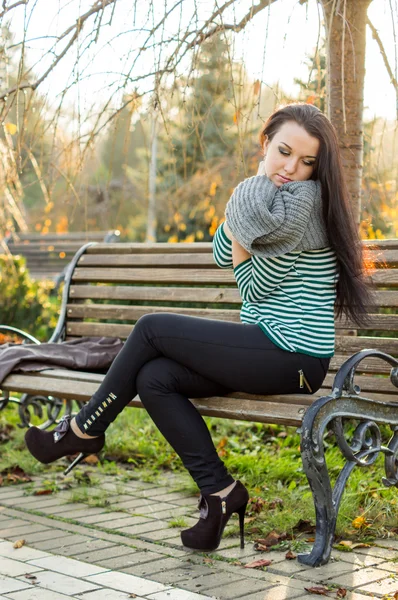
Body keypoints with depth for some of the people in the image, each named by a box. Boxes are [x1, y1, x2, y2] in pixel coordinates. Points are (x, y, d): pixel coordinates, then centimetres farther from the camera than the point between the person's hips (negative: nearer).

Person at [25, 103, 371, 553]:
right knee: (153, 378, -5)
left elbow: (257, 287, -12)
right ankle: (220, 490, 0)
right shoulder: (264, 197, 15)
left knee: (152, 328, -7)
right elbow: (223, 255, 9)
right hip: (271, 350, 9)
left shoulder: (305, 199, -16)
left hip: (292, 356, -9)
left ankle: (85, 429, 11)